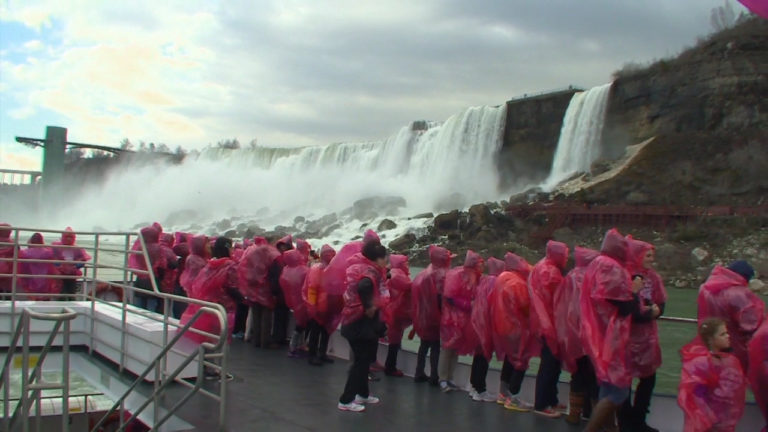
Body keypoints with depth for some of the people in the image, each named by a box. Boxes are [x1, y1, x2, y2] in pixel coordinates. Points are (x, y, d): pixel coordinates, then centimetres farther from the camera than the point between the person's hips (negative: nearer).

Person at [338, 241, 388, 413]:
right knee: (361, 361, -2)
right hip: (360, 322, -9)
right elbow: (363, 286, -38)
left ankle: (362, 394, 32)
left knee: (363, 358, 20)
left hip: (355, 320, 9)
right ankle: (346, 400, 1)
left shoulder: (361, 267, 11)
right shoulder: (370, 271, -17)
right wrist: (368, 307, -27)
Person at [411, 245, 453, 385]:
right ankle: (434, 376, 4)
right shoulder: (441, 274, -15)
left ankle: (419, 373, 20)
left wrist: (420, 314, 14)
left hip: (423, 315, 7)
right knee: (435, 346, 2)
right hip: (435, 316, -7)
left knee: (424, 344, 16)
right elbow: (441, 296, -22)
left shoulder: (425, 274, 7)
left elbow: (417, 293, 9)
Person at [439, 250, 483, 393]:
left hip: (465, 319, 7)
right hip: (452, 317, -7)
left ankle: (450, 378, 18)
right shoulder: (457, 275, -16)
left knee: (456, 349, 11)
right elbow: (450, 297, -19)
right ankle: (443, 380, 1)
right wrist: (468, 304, -18)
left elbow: (475, 297, 11)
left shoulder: (474, 278, 7)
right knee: (447, 348, -4)